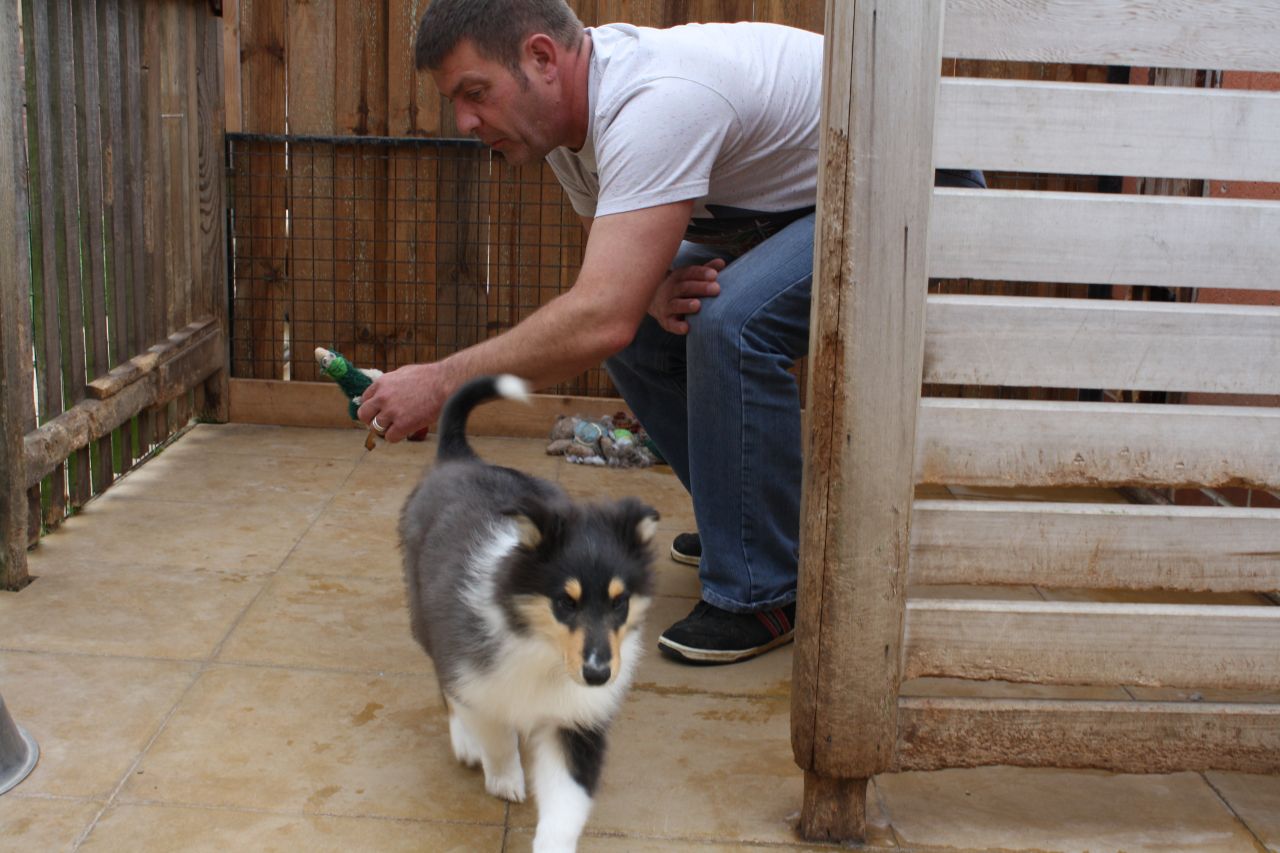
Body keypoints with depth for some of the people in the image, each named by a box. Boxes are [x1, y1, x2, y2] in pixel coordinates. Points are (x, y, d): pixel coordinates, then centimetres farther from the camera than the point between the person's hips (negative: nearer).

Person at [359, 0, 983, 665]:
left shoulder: (655, 105, -34)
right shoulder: (564, 110, -4)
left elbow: (600, 320, -41)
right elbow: (608, 281, 8)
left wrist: (439, 384, -34)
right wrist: (651, 288, -16)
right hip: (781, 207, 9)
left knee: (728, 324, -31)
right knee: (636, 328, 0)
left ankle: (765, 592, -14)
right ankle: (753, 516, 18)